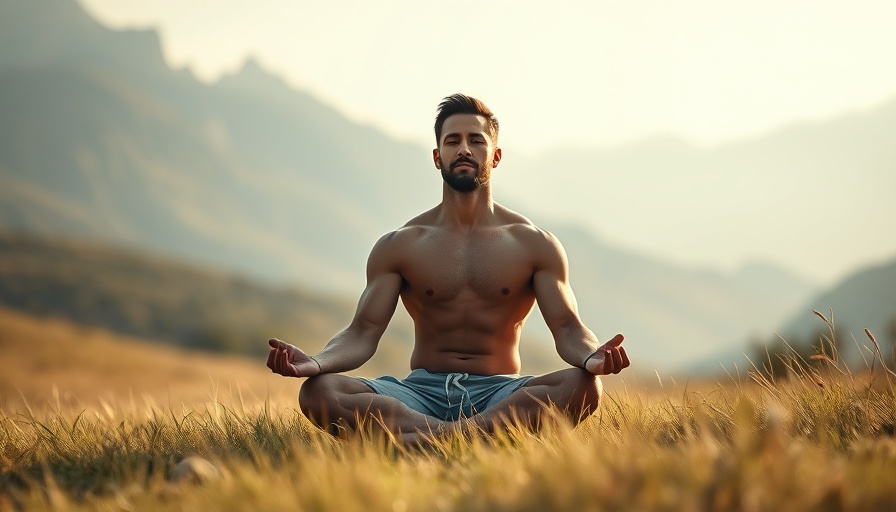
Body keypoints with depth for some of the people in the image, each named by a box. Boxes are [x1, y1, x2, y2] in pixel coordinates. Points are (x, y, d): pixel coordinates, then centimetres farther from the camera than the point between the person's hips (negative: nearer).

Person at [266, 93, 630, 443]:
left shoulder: (534, 244, 9)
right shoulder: (399, 246, 10)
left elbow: (567, 327, 0)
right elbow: (363, 332, 2)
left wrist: (592, 357, -26)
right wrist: (315, 362, -21)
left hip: (500, 393, 0)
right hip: (422, 392, 1)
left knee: (583, 387, -33)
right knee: (317, 392, -28)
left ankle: (425, 438, -42)